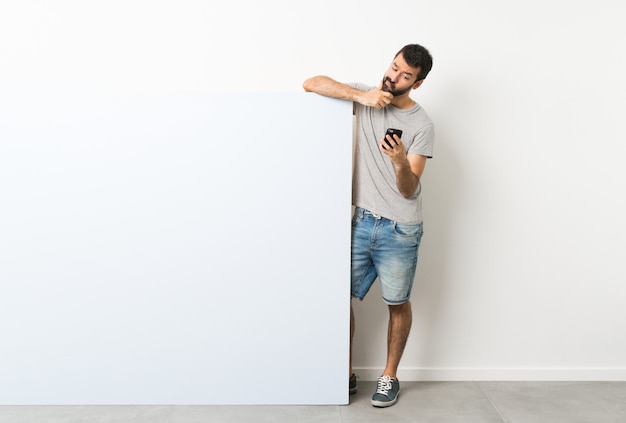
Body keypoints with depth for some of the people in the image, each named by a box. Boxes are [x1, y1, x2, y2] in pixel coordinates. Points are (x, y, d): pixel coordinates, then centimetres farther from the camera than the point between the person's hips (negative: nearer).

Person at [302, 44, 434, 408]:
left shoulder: (422, 125, -6)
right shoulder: (365, 97, 3)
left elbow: (409, 190, -10)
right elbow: (311, 83, -6)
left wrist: (401, 161, -32)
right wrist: (362, 96, -16)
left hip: (400, 230, -2)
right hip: (361, 221, 3)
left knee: (397, 304, 10)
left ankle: (390, 376, 31)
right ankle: (346, 374, 24)